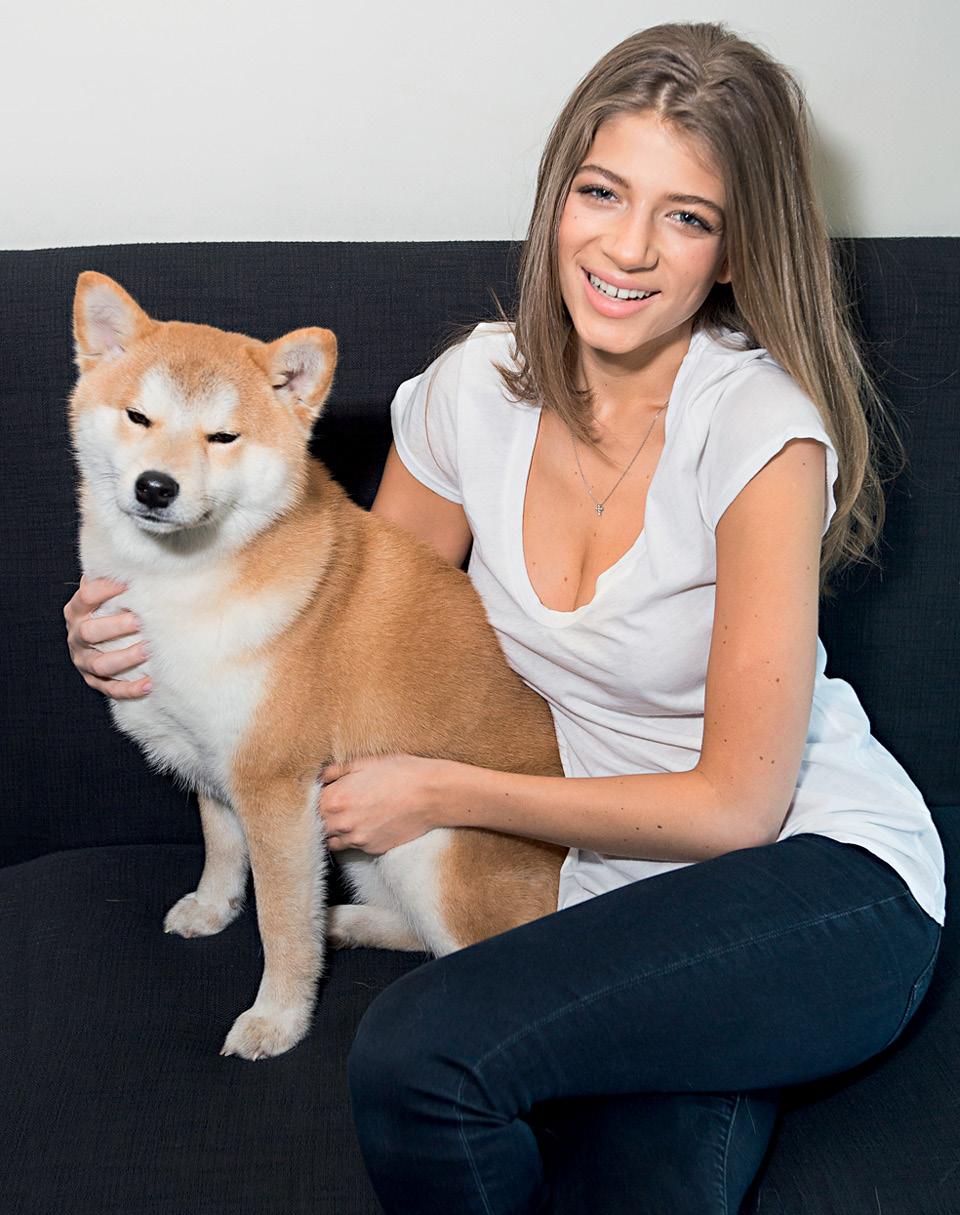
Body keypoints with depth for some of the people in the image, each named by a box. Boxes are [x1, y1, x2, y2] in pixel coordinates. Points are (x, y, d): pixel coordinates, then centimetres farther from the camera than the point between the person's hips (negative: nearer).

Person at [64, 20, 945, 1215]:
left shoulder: (762, 427, -16)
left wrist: (439, 791, -10)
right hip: (606, 891, 3)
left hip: (819, 877, -3)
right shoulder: (474, 389, -1)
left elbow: (737, 803, -14)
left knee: (414, 1057, -25)